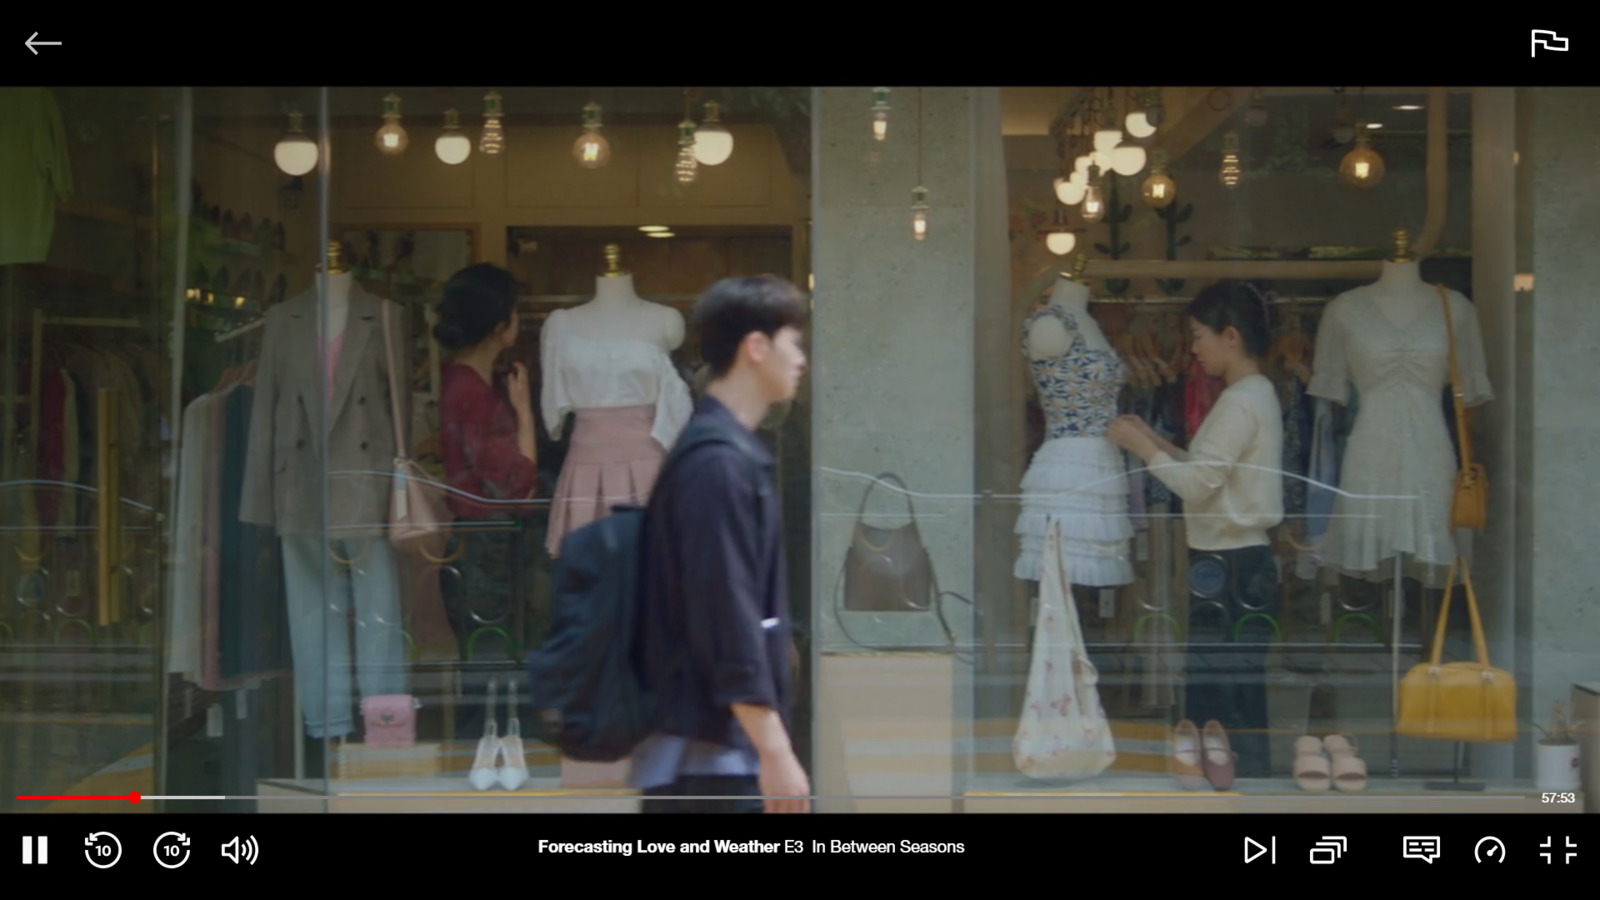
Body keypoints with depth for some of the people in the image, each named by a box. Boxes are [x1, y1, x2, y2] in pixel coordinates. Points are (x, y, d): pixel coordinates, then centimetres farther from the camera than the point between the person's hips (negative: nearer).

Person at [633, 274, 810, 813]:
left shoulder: (734, 453, 13)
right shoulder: (718, 465, -17)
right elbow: (726, 618, -21)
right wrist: (775, 753, -21)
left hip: (729, 750, 10)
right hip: (710, 754, -10)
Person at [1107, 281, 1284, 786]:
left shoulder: (1240, 401, -16)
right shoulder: (1256, 394, 15)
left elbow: (1198, 484, -19)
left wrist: (1141, 446, -9)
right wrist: (1156, 442, 11)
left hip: (1230, 566, -10)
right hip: (1238, 561, 10)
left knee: (1229, 703, -6)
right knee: (1239, 697, 11)